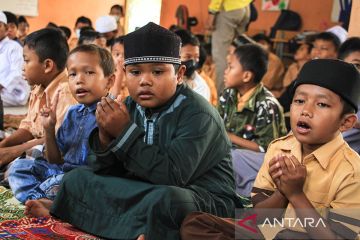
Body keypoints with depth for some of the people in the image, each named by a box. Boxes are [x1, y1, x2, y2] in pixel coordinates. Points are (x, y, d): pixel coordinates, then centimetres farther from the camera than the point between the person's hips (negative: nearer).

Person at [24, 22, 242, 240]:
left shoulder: (197, 113, -17)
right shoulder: (130, 107, 2)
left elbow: (173, 176, -27)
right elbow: (109, 174, 3)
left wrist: (125, 132, -24)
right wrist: (106, 137, -17)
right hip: (146, 192, 6)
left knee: (167, 199, -39)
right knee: (77, 178, 7)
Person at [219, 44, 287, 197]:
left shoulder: (266, 105, -22)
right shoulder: (229, 94, 0)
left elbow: (267, 148, -21)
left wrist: (230, 137, -18)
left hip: (268, 159, -6)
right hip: (234, 151, 7)